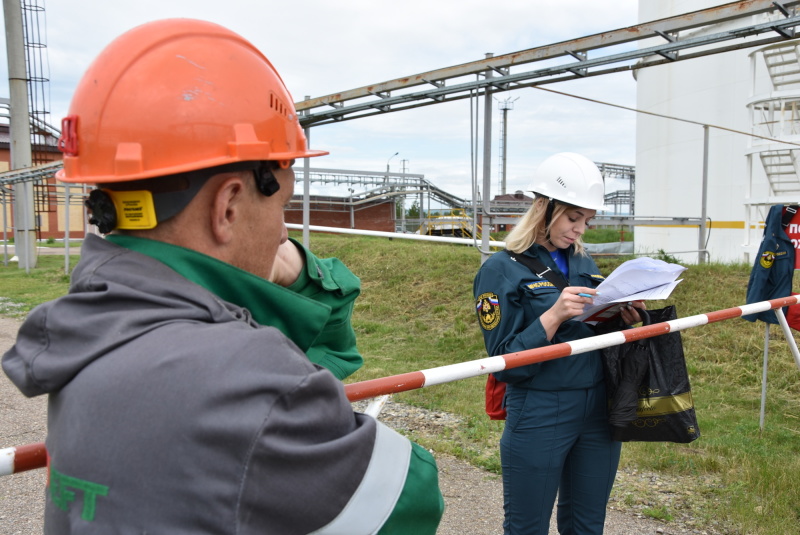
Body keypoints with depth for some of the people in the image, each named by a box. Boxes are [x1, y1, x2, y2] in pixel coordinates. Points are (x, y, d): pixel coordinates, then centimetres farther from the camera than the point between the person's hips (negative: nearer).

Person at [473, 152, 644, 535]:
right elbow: (504, 363, -15)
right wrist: (553, 316, -26)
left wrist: (623, 320, -5)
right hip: (539, 417, -6)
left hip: (599, 413, 6)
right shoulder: (502, 269, -11)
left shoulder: (584, 263, 8)